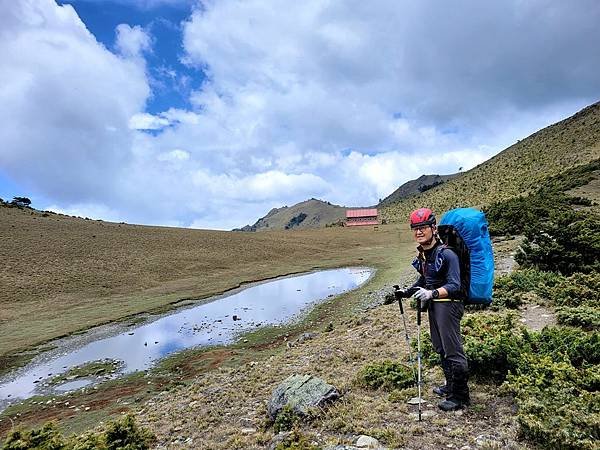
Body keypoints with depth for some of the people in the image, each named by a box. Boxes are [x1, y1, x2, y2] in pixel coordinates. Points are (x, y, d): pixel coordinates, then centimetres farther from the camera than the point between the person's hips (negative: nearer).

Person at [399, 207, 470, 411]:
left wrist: (432, 293, -40)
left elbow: (454, 286, -26)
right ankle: (451, 386, 37)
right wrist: (408, 290, 14)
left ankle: (460, 397, 12)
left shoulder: (447, 254, -21)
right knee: (440, 347, 20)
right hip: (433, 304, 9)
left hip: (448, 304, -9)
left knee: (453, 350, -2)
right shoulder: (423, 254, 5)